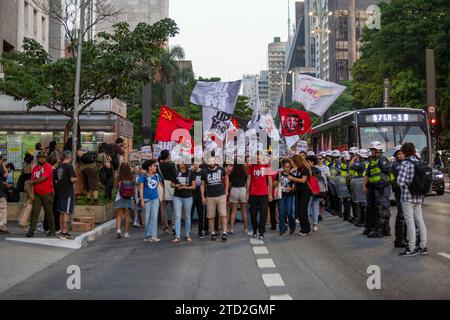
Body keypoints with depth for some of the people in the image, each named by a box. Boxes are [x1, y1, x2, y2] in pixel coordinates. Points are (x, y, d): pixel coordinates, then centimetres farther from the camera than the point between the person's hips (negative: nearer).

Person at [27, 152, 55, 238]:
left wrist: (34, 181, -3)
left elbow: (43, 178, -16)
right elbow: (32, 181, 10)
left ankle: (52, 230, 14)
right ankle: (31, 230, -4)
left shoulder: (48, 167, -5)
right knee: (35, 211, -3)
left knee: (49, 212, 3)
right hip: (37, 194, 4)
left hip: (47, 193, -4)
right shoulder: (35, 168, 12)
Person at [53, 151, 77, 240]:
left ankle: (62, 232, 18)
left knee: (61, 213, 12)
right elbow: (72, 179, -18)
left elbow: (55, 180, 13)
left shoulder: (58, 167, 10)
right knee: (66, 213, -6)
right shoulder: (69, 166, -12)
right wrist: (75, 179, 2)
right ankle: (64, 233, -7)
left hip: (60, 192, 7)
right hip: (68, 192, -7)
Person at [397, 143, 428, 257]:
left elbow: (400, 181, -19)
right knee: (420, 221, 12)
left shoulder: (406, 163, -14)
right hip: (418, 197, 7)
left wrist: (404, 188, 0)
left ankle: (411, 248, 3)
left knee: (410, 222, -2)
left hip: (408, 197, -7)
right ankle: (423, 246, 18)